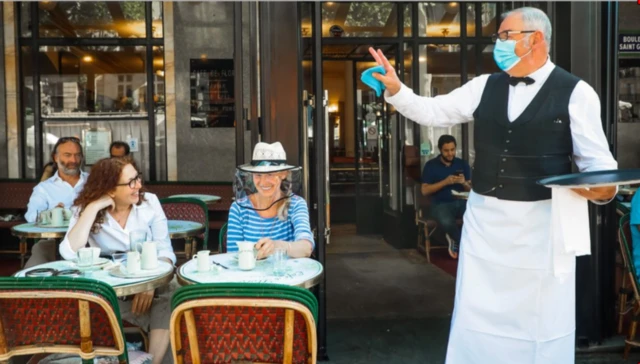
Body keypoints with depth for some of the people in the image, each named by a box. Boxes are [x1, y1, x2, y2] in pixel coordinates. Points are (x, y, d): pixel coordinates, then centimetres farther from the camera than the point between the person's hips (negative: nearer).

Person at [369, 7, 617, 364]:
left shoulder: (576, 92, -6)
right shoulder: (485, 86, 6)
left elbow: (597, 159, -6)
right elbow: (432, 112, 8)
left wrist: (605, 188, -27)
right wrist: (395, 89, -6)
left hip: (542, 222, -3)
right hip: (485, 219, 4)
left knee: (542, 317, 11)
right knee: (477, 314, 13)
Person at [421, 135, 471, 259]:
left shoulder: (463, 164, 12)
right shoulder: (431, 165, 3)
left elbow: (471, 189, 10)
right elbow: (424, 190, -4)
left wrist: (464, 183, -13)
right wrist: (445, 182, -14)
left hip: (461, 202, 3)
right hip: (440, 204, -2)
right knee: (447, 222, -37)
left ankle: (457, 240, -4)